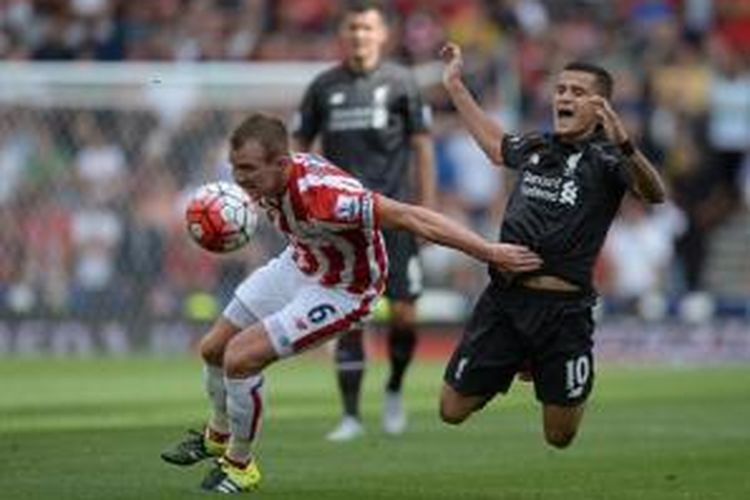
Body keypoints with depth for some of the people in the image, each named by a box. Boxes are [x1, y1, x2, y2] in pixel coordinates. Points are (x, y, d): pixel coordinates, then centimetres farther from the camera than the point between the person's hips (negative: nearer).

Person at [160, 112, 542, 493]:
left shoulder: (321, 196, -43)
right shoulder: (266, 178, -19)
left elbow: (409, 218, -40)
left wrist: (492, 252, -38)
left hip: (340, 291, -8)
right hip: (297, 265, 8)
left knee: (239, 358, -17)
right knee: (212, 348, 14)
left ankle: (239, 465, 8)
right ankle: (217, 436, 46)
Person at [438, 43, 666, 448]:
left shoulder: (603, 158, -6)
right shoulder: (535, 147, 12)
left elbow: (653, 195, -25)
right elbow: (496, 146, 36)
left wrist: (624, 145, -42)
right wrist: (454, 86, 37)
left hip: (562, 306, -5)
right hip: (503, 298, 5)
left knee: (559, 437, 4)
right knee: (452, 411, 7)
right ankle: (520, 365, 35)